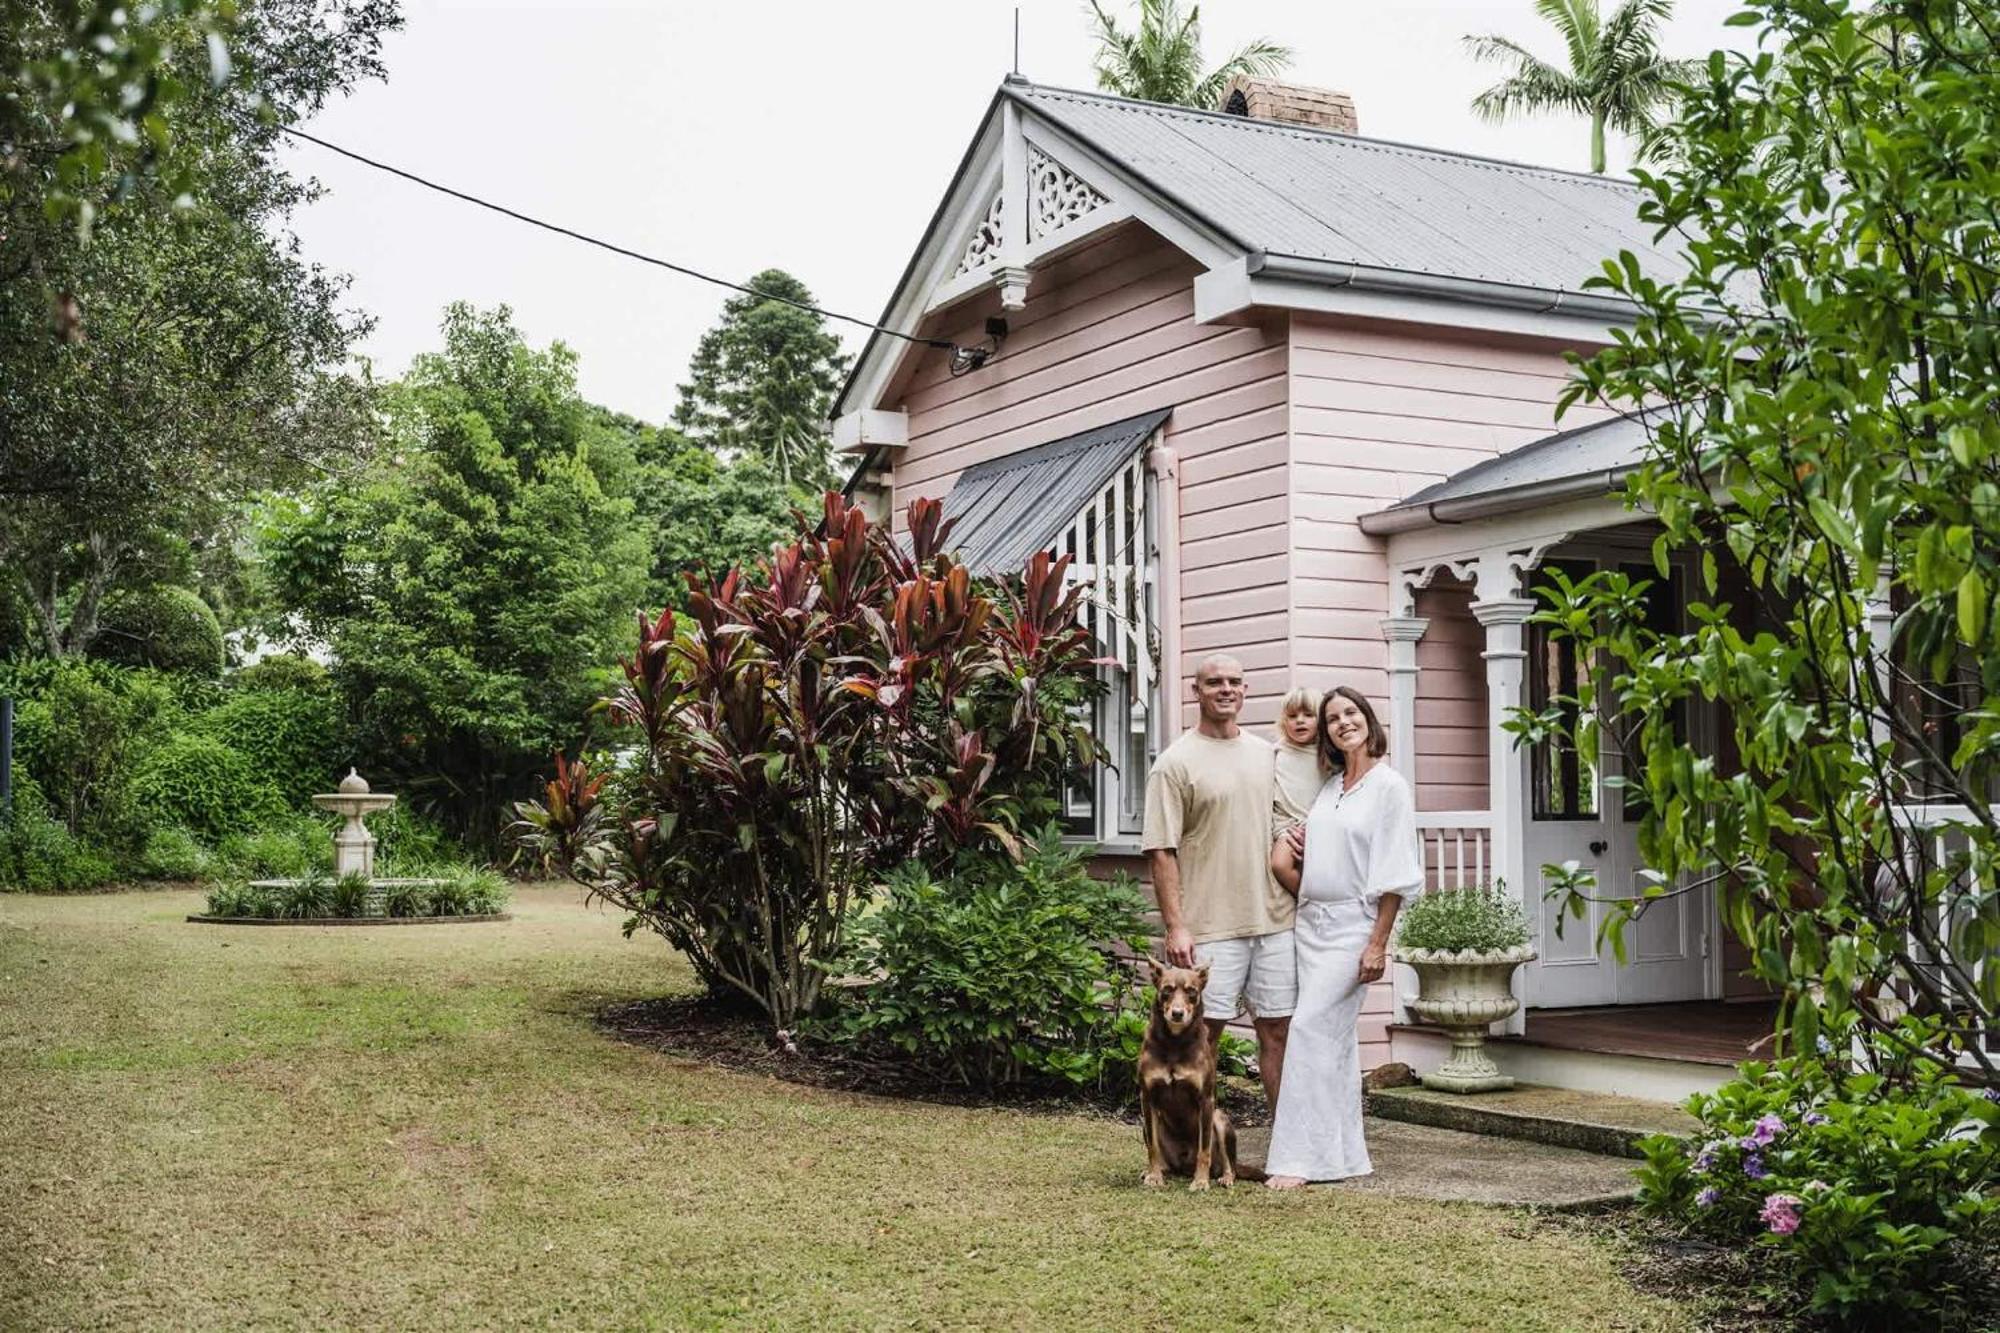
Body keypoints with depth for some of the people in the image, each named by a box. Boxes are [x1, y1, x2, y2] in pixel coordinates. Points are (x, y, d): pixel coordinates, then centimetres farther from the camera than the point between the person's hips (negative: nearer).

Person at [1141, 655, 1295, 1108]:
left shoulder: (1266, 754, 13)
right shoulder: (1175, 763, -5)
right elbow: (1161, 852, -8)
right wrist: (1175, 926, -14)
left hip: (1275, 920, 5)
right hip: (1211, 928, -5)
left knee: (1278, 1029, 8)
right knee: (1203, 1032, 0)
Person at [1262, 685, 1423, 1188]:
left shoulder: (1389, 787, -6)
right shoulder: (1329, 786, 14)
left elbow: (1394, 876, -11)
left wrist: (1378, 944, -15)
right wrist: (1287, 848, 3)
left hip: (1352, 926, -7)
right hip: (1311, 921, 7)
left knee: (1311, 1029, -13)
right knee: (1335, 1038, 9)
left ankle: (1298, 1159, -11)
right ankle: (1343, 1155, 15)